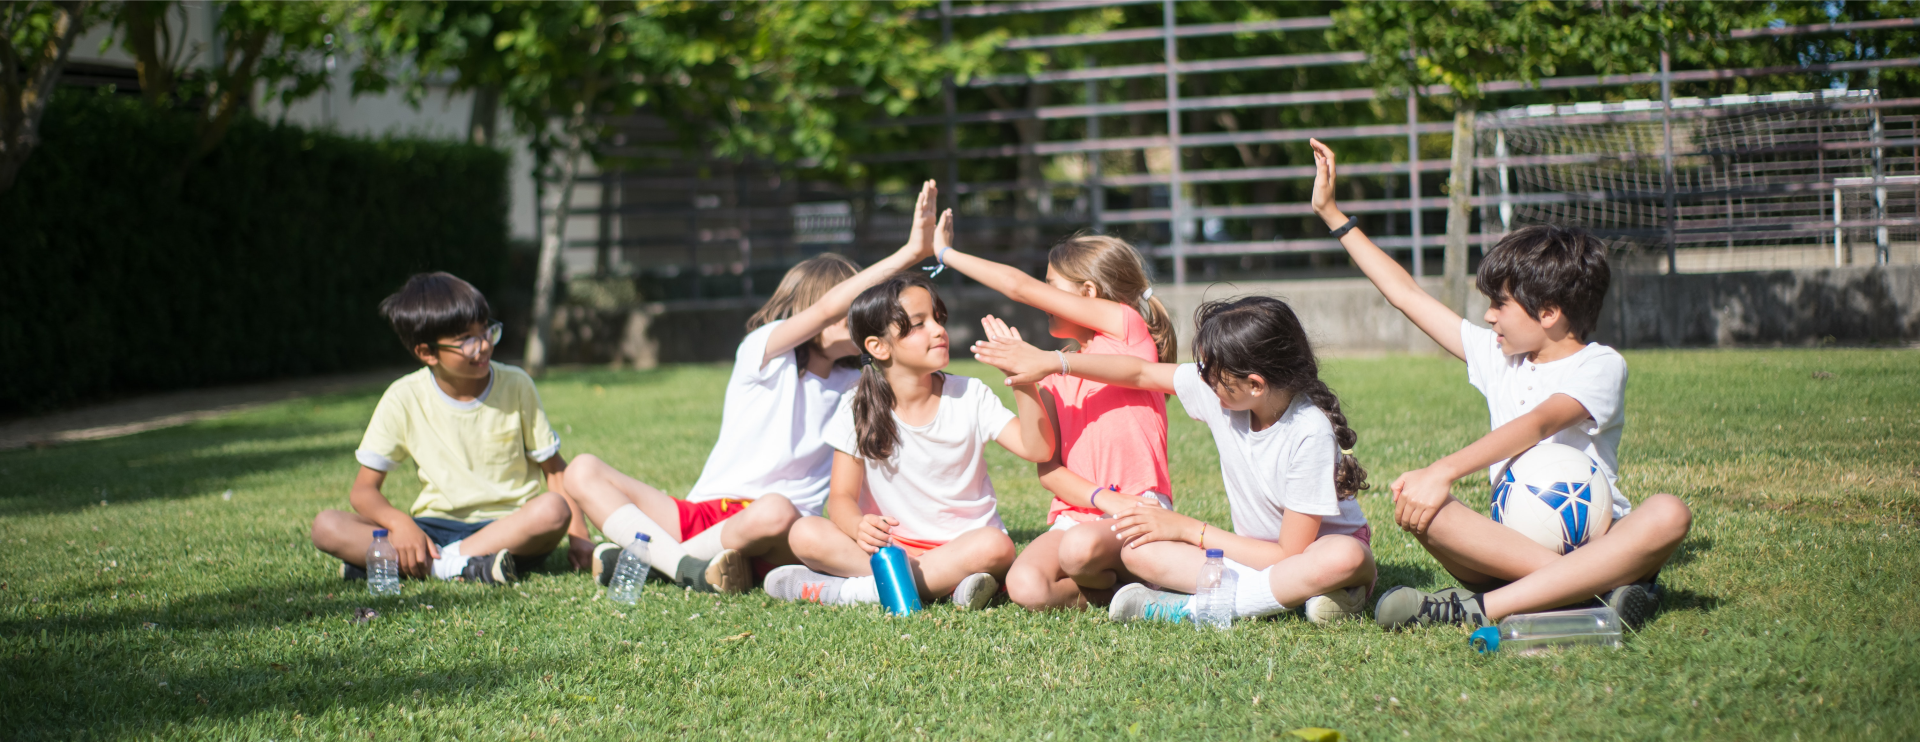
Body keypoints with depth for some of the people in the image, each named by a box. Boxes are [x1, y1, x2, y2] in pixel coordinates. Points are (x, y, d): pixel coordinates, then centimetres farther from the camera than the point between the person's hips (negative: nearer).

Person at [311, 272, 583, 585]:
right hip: (436, 528, 1)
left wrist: (579, 535, -11)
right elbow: (363, 489, -2)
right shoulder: (405, 399, -3)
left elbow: (555, 469, 4)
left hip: (511, 526, 0)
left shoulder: (516, 386, -1)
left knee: (553, 510, -35)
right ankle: (462, 566, -37)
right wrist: (399, 522, -24)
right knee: (327, 527, -22)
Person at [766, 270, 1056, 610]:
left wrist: (1022, 381, -26)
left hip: (962, 544, 0)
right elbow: (842, 496, -3)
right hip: (892, 547, 0)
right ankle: (944, 580, -29)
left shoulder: (970, 397, -1)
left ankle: (849, 589, -29)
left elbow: (1038, 449, -11)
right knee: (805, 534, -24)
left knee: (995, 547, -35)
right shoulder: (858, 412, -2)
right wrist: (859, 527, -27)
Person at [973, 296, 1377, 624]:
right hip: (1256, 551, 5)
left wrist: (1187, 529, -18)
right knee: (1136, 546, -17)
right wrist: (1047, 361, 5)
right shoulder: (1222, 386, -11)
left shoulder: (1310, 433, -27)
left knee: (1344, 558, -43)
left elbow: (1289, 554, -25)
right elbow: (1142, 372, 6)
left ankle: (1192, 607, -31)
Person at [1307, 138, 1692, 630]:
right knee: (1411, 504, -24)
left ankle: (1484, 608, -46)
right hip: (1510, 546, 4)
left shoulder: (1601, 366, -3)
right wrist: (1331, 214, 23)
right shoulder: (1497, 356, 15)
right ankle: (1594, 588, -37)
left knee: (1668, 515, -36)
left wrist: (1444, 472, -35)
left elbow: (1537, 423, -22)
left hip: (1596, 543, -4)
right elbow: (1405, 294, 22)